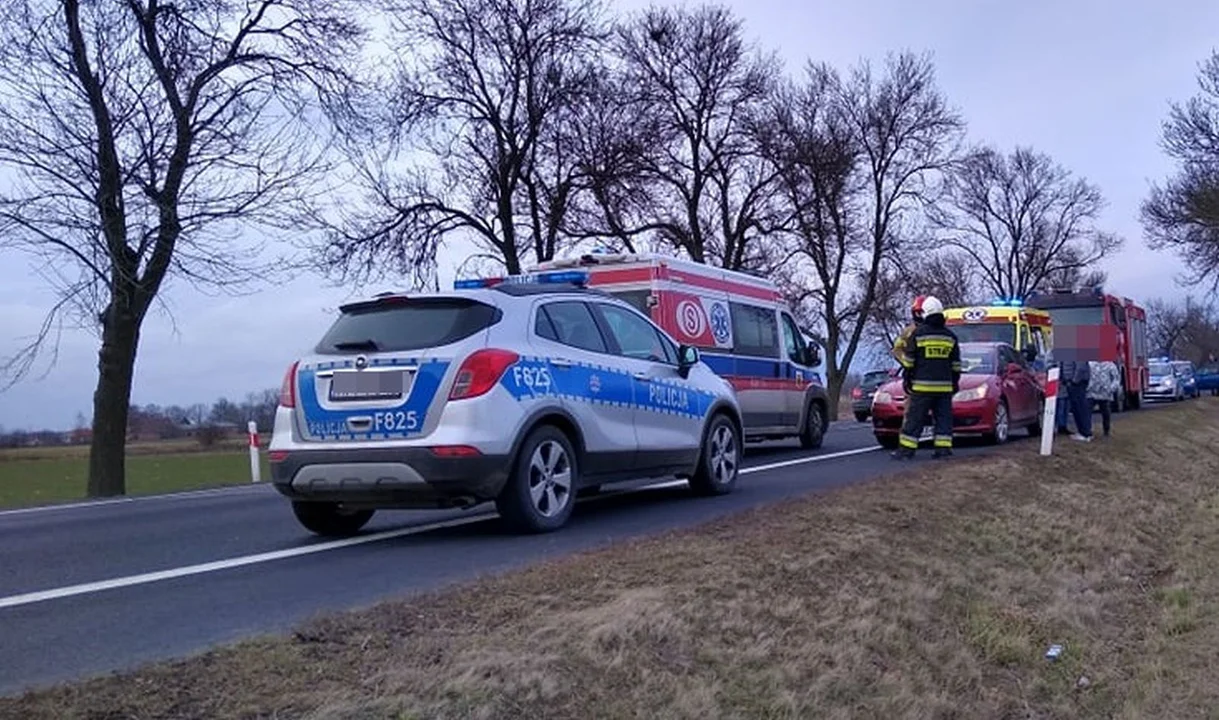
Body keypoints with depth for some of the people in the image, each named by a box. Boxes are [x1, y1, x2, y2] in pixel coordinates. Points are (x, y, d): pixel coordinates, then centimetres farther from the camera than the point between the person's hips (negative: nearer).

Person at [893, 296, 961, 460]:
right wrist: (955, 382, 20)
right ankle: (943, 448, 5)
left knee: (914, 417, -1)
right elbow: (956, 364, 13)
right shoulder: (950, 336, 8)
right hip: (944, 385, 3)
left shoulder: (918, 333, -3)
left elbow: (908, 360, 0)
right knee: (943, 418, 9)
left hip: (922, 385, -3)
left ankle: (907, 449, -1)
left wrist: (908, 377, 9)